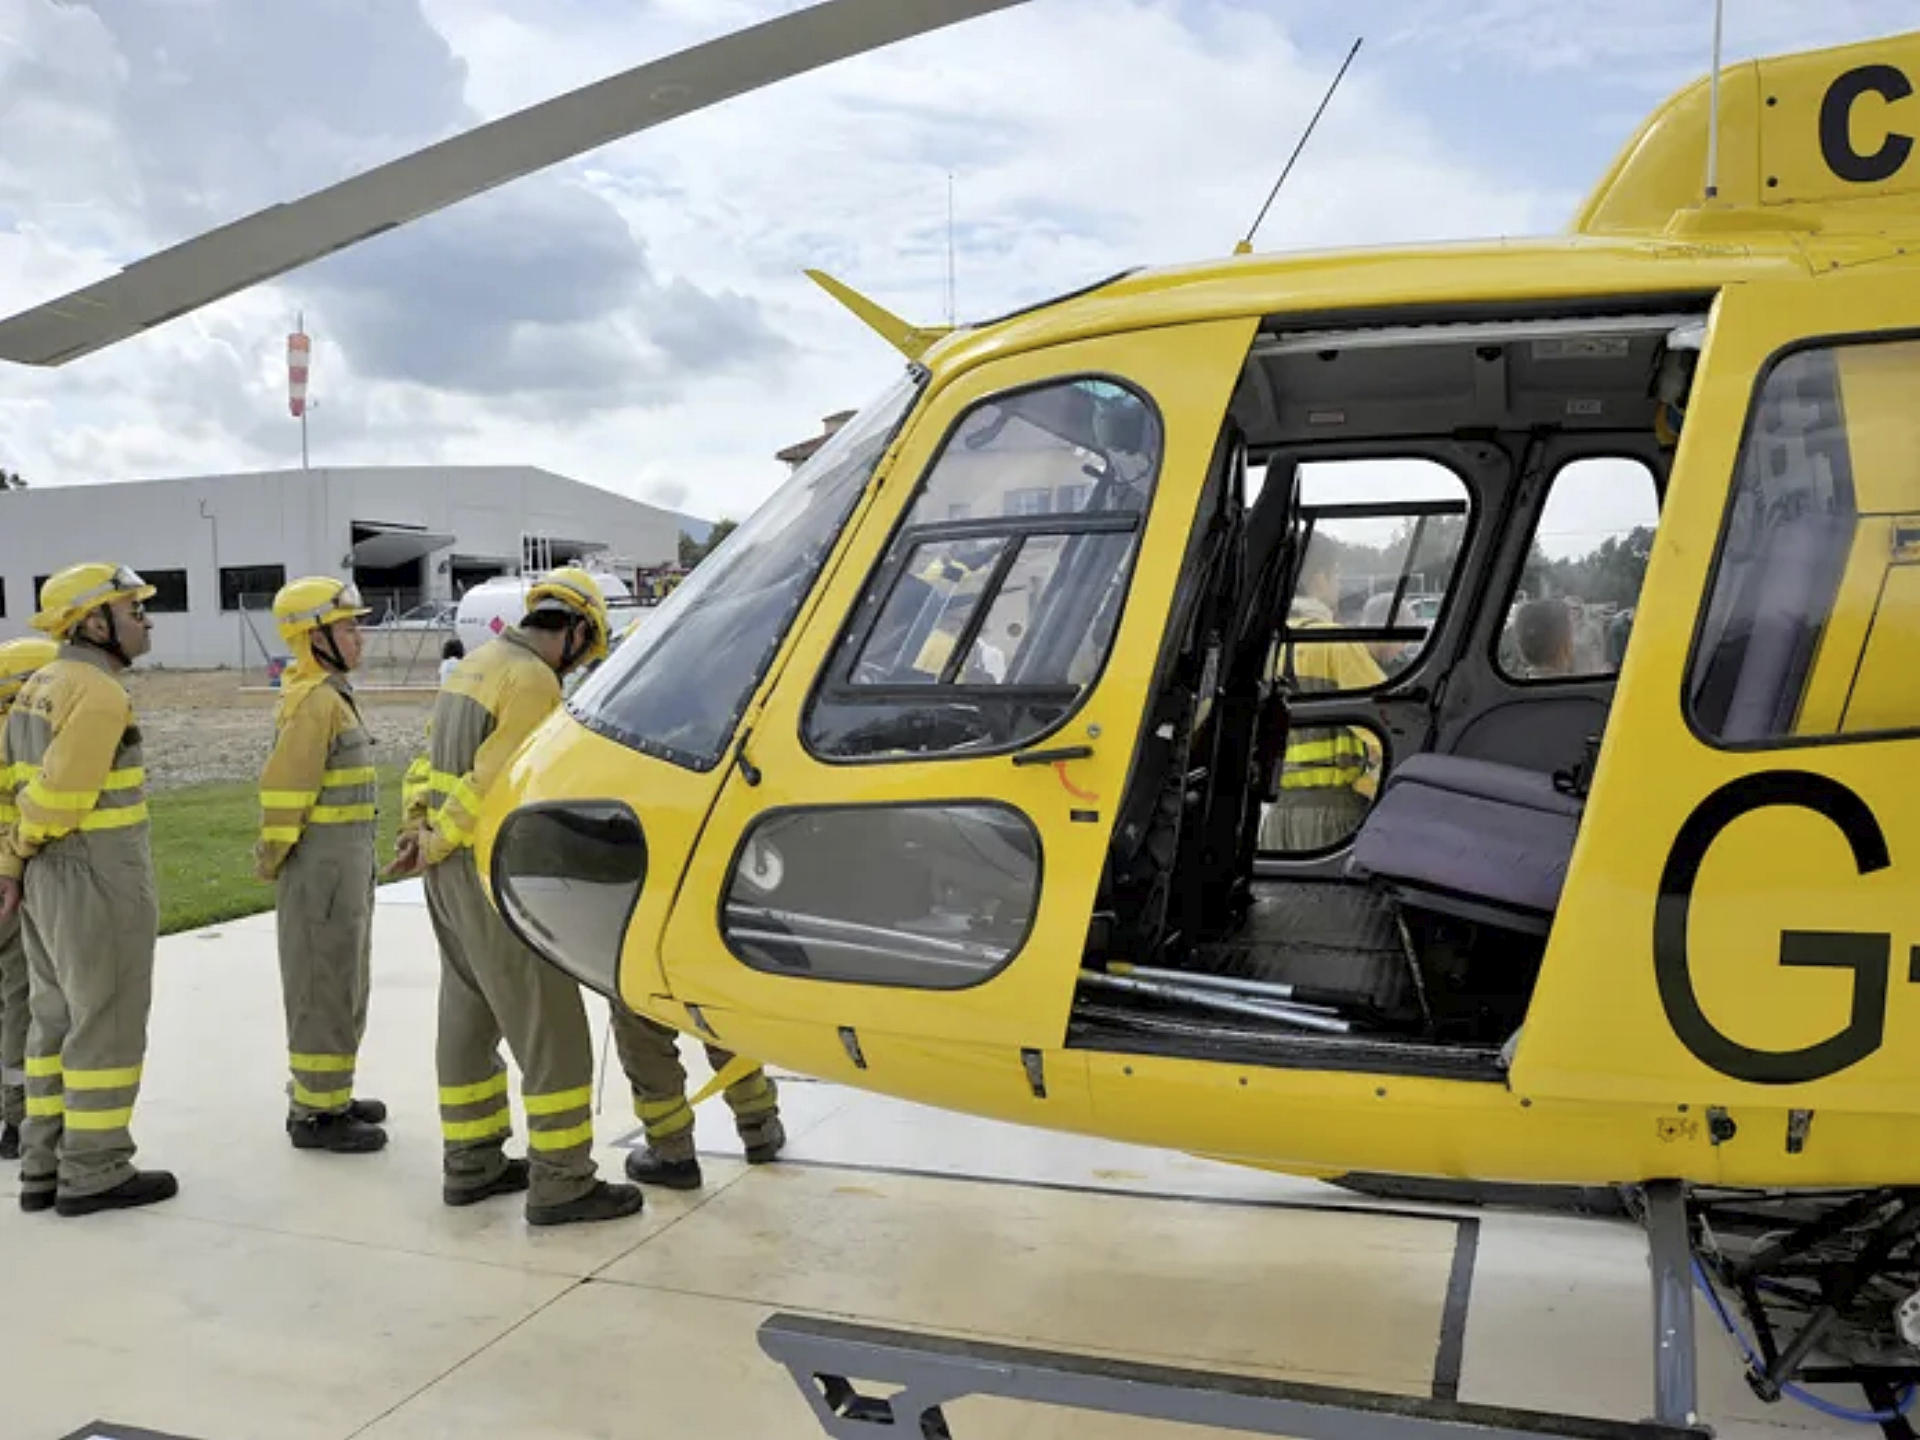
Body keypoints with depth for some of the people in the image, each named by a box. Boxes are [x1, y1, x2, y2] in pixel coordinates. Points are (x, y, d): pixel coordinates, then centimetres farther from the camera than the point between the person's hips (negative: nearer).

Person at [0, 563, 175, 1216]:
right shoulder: (97, 693, -18)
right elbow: (59, 794, -20)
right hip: (98, 880, -9)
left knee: (57, 1021, 15)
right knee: (106, 1026, 0)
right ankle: (94, 1173, 9)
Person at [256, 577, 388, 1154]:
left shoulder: (330, 694, 14)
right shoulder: (315, 700, -17)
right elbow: (283, 788, -21)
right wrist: (276, 857, -13)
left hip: (345, 861, 10)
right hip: (323, 864, -10)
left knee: (344, 985, 17)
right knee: (323, 988, -2)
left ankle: (329, 1094, 28)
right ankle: (314, 1113, 6)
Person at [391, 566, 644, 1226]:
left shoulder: (477, 664, 16)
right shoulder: (533, 680, -15)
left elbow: (435, 758, 13)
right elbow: (494, 781, -19)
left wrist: (416, 827, 3)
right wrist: (436, 845, -10)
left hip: (453, 867, 10)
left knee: (468, 1016, 16)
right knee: (548, 1023, -5)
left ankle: (471, 1163, 25)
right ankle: (561, 1183, -1)